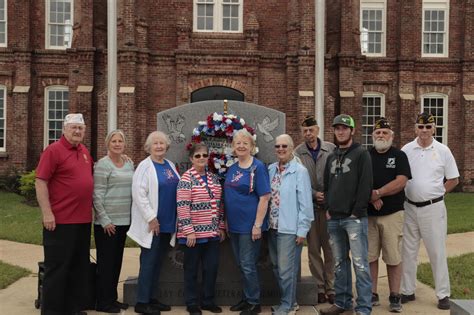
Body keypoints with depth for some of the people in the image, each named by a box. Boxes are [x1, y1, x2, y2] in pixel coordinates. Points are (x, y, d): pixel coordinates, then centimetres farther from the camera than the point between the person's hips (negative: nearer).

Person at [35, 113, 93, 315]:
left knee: (80, 266, 15)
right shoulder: (53, 150, -10)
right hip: (60, 220, -8)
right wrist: (47, 213, -19)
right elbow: (40, 182, -14)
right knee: (57, 267, 2)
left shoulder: (85, 152, 12)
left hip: (83, 220, 8)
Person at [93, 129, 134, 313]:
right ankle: (103, 302, 10)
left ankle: (112, 298, 24)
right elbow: (97, 194, -14)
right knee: (106, 261, 0)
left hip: (124, 220, 7)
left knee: (117, 261, 13)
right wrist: (105, 220, -17)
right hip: (107, 222, -7)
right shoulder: (103, 164, -10)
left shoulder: (129, 164, 12)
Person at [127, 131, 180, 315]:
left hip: (168, 224, 7)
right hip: (152, 224, -7)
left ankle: (151, 298, 23)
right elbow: (139, 193, -17)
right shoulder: (145, 166, -9)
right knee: (148, 263, -2)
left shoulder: (170, 165, 12)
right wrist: (151, 218, -19)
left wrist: (176, 219, 14)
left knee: (158, 262, 13)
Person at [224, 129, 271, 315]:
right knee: (241, 264, 15)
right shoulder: (232, 169, 10)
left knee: (248, 265, 0)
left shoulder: (258, 167, -11)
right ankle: (246, 298, 29)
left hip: (249, 225, -7)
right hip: (234, 225, 7)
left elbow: (264, 197, -15)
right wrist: (226, 222, 13)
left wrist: (257, 225, -19)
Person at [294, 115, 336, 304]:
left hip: (330, 205, 0)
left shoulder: (331, 149, 2)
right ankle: (319, 288, 18)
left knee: (330, 248, 4)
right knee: (313, 249, 7)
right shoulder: (297, 153, 3)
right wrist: (314, 194, -11)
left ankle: (330, 288, 15)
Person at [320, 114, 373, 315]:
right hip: (333, 219, 6)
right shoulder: (331, 157, 17)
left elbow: (365, 185, -9)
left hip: (354, 218, -6)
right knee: (339, 263, 13)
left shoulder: (361, 154, -2)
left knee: (360, 263, -6)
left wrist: (357, 212, -13)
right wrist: (328, 209, 7)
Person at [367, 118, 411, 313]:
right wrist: (372, 197, -13)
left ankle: (395, 297, 10)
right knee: (370, 256, 5)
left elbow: (401, 182, -9)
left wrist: (377, 193, -14)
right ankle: (372, 295, 15)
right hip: (368, 214, 2)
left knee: (393, 258, 1)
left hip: (392, 214, -2)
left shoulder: (399, 156, 4)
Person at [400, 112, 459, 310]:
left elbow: (454, 179, 4)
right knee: (408, 251, 10)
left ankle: (443, 294, 14)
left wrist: (436, 193, 1)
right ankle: (407, 291, 22)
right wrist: (406, 195, 1)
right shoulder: (406, 150, 2)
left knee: (437, 252, 3)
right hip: (410, 208, 2)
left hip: (433, 208, -2)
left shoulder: (443, 151, -2)